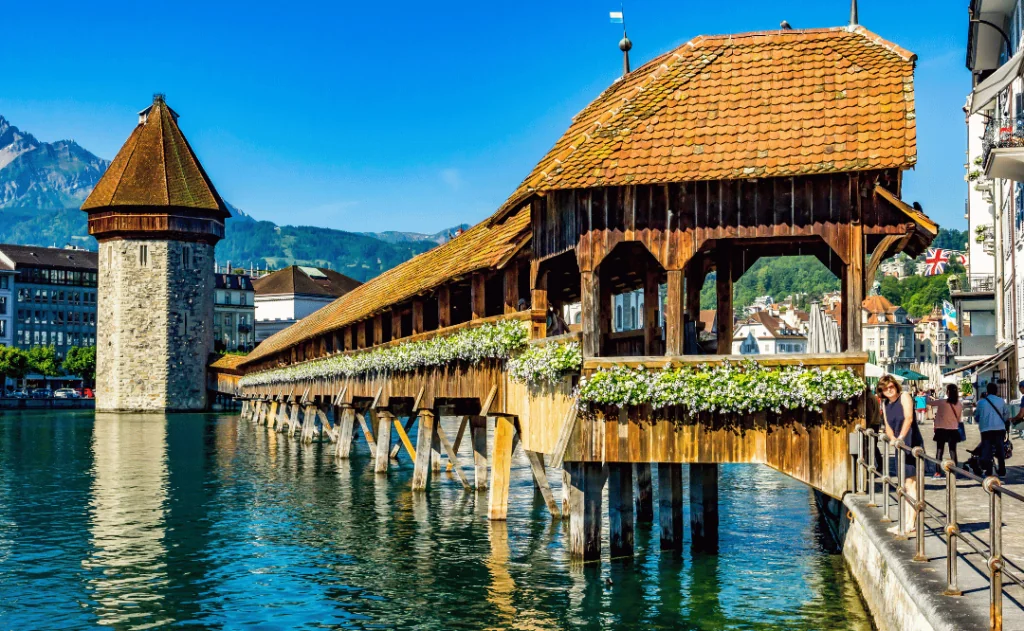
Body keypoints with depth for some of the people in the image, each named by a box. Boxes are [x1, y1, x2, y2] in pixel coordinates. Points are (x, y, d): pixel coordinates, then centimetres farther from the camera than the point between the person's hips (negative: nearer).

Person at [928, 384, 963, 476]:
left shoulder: (942, 402, -12)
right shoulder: (960, 405, -2)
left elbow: (929, 402, 0)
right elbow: (959, 418, 8)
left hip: (941, 430, -2)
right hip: (953, 430, 2)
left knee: (939, 450, 5)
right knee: (953, 451, 8)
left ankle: (938, 472, 3)